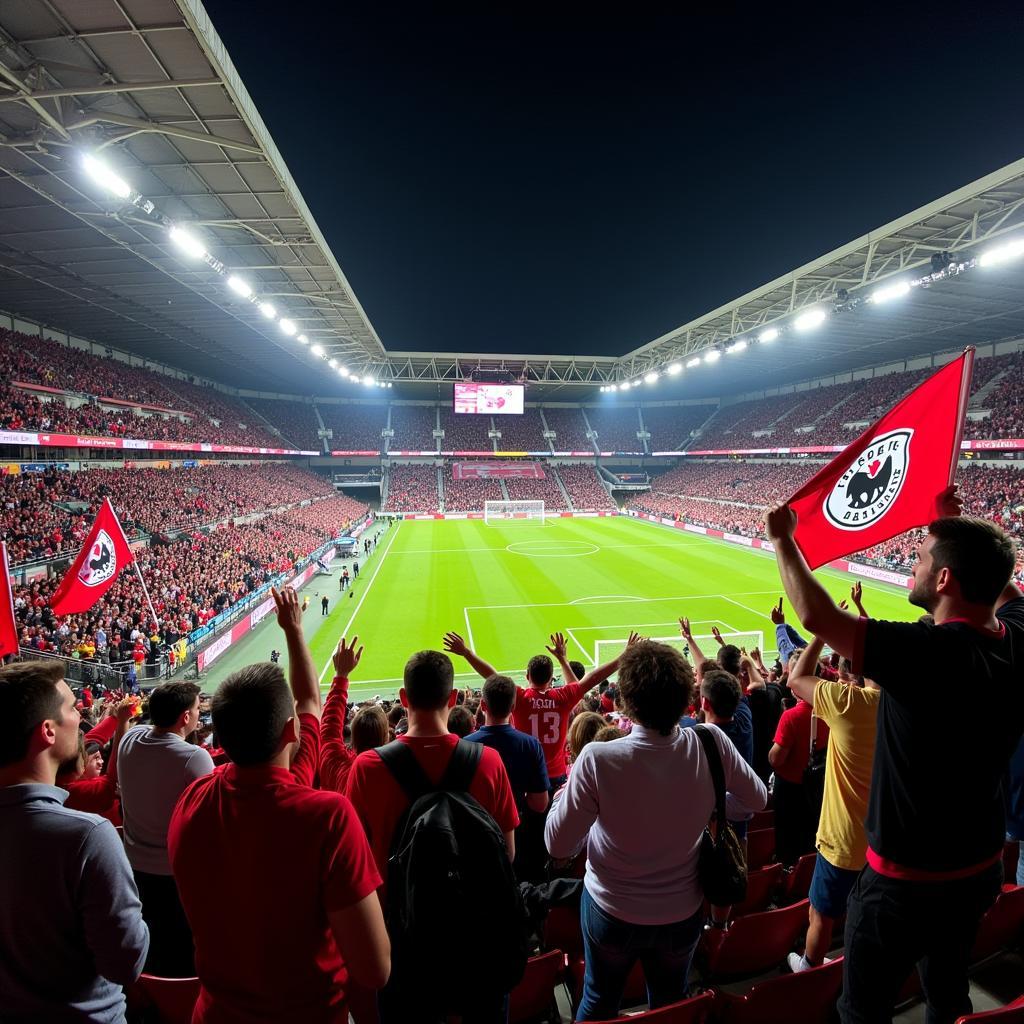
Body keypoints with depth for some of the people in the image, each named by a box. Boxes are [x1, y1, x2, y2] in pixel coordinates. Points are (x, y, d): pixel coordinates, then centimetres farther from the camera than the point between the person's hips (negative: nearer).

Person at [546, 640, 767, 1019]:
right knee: (671, 1000, 31)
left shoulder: (598, 759, -33)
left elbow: (558, 845, -21)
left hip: (613, 913, -2)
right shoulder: (711, 743, -24)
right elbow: (756, 799, -4)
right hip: (683, 913, 3)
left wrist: (563, 795, -5)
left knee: (599, 1001, 27)